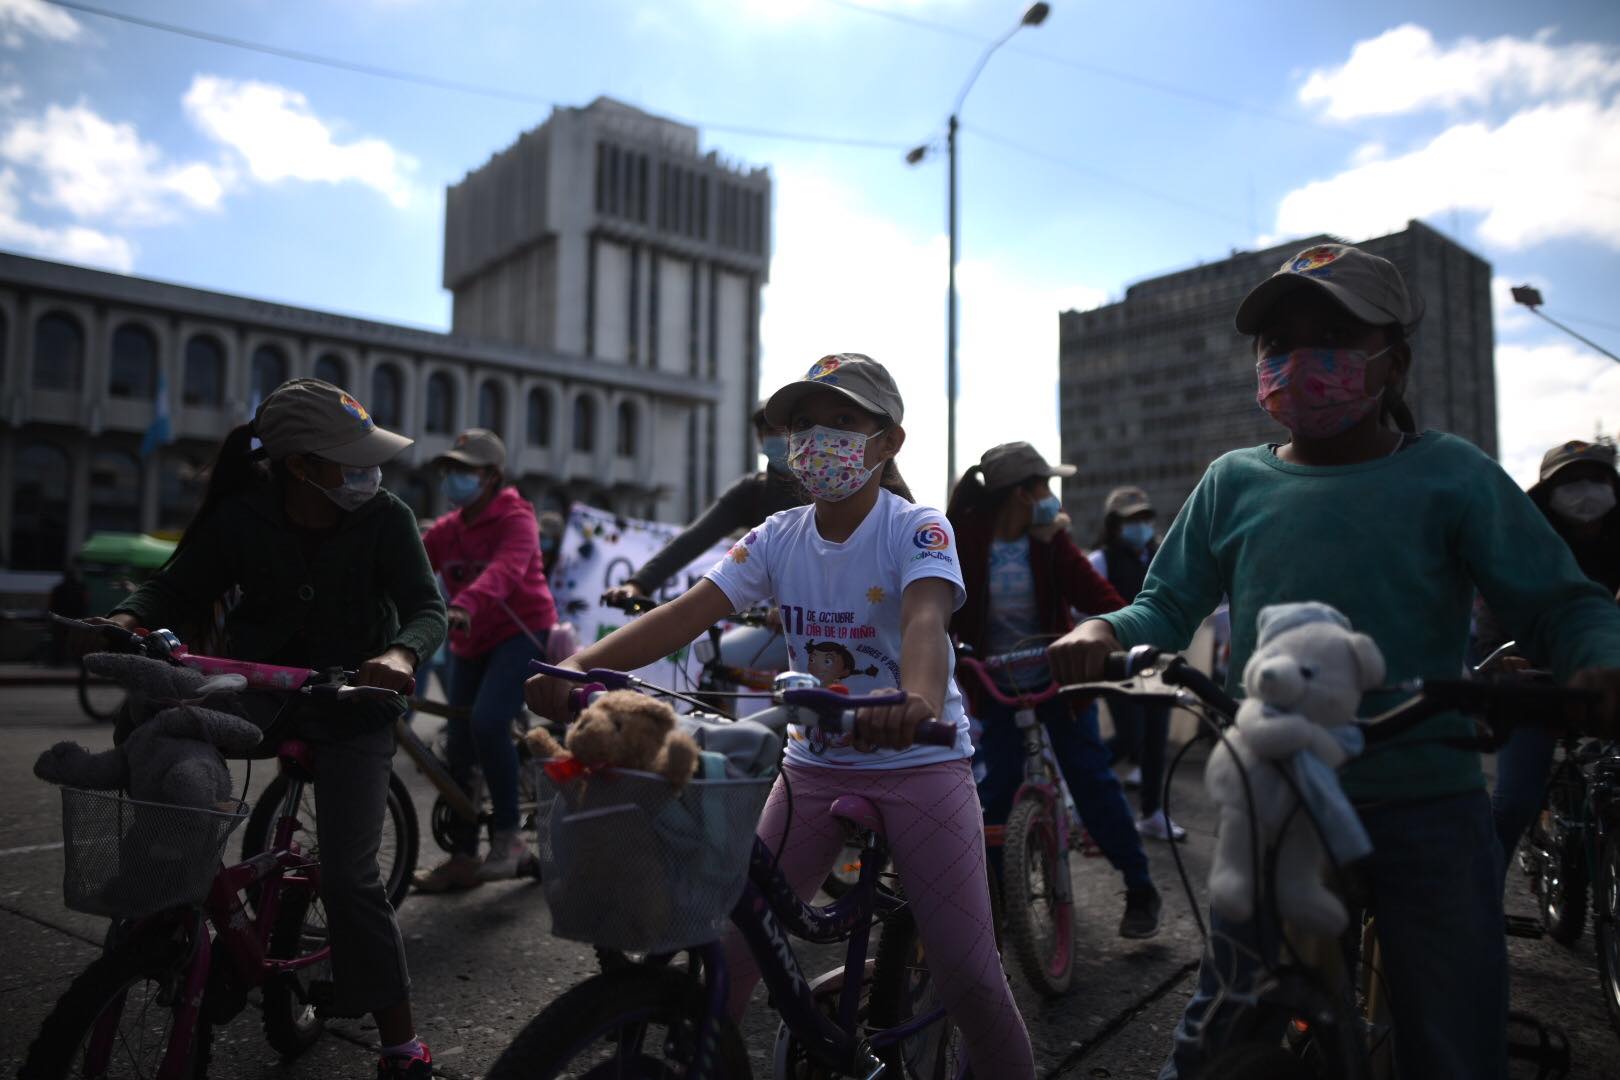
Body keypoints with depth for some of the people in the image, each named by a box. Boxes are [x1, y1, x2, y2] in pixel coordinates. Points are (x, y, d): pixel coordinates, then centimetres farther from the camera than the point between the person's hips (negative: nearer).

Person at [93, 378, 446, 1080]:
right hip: (261, 682, 3)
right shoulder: (240, 518, -11)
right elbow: (179, 587, -4)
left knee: (348, 876, -9)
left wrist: (401, 655, -40)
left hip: (351, 696, -2)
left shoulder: (384, 518, -14)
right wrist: (128, 618, -27)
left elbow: (427, 607, -18)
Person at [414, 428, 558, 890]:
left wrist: (465, 605, -49)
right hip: (470, 645, 7)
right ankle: (463, 856, 17)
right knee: (458, 747, 5)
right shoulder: (445, 530, 9)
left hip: (522, 632, -7)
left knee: (488, 722, -27)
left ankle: (507, 836, -12)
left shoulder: (516, 520, -11)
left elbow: (504, 569, -31)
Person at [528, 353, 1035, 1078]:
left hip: (920, 763, -3)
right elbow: (688, 612, -14)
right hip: (814, 766, 4)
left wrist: (919, 701, -56)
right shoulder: (780, 537, -1)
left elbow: (924, 620, -33)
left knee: (968, 973, -4)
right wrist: (579, 665, -29)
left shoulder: (918, 529, -13)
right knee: (730, 947, 1)